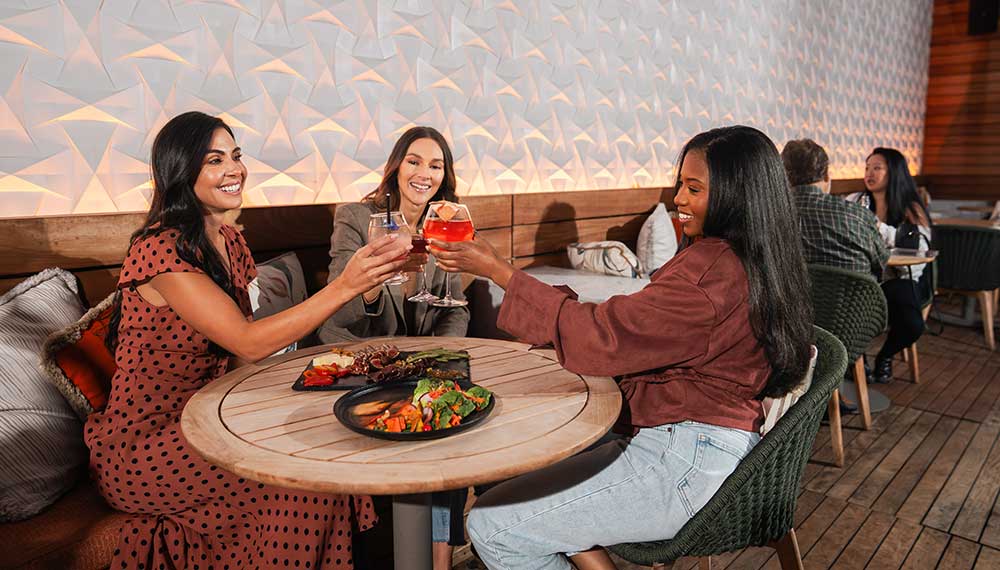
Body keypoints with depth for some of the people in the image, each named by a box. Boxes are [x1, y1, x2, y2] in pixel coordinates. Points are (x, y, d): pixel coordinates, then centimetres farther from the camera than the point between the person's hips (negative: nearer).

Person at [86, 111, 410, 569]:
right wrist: (344, 287, -36)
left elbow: (239, 347, 4)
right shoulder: (160, 249, -21)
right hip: (143, 446, -7)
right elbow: (247, 342, -29)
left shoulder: (228, 240, 4)